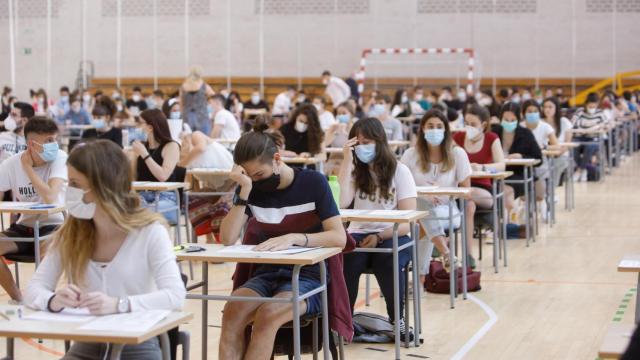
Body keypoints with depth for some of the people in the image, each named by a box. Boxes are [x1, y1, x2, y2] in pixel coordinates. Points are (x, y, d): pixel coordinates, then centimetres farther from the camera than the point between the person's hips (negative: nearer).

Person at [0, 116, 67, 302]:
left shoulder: (59, 158, -14)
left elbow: (50, 198, -26)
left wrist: (28, 167, -18)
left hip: (52, 226, -3)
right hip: (23, 227, 4)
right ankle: (18, 299, -1)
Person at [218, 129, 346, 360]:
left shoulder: (313, 182, -5)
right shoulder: (250, 188, 4)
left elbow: (339, 237, -12)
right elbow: (228, 239, -6)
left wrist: (293, 238, -26)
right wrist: (245, 191, -15)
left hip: (308, 276, -3)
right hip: (267, 274, 3)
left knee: (267, 315, -34)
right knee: (232, 311, -30)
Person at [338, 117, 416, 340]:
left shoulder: (399, 171, 1)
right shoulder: (355, 171, 10)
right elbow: (342, 203, -11)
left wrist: (379, 237, -22)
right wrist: (347, 161, -10)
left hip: (392, 236, -2)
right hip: (359, 235, 2)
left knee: (387, 259, -35)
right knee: (347, 257, -32)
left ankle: (397, 318, -12)